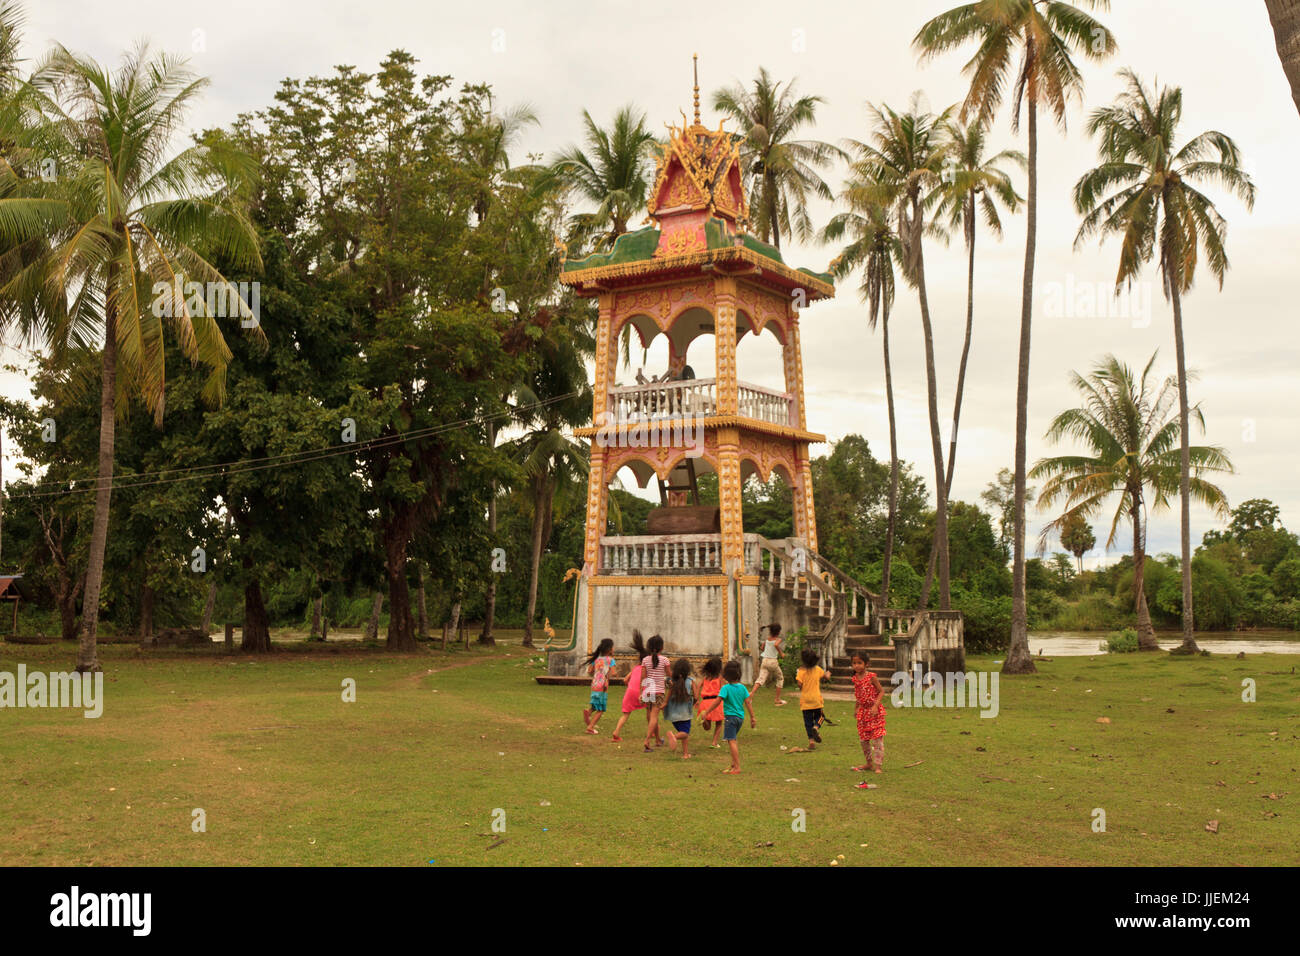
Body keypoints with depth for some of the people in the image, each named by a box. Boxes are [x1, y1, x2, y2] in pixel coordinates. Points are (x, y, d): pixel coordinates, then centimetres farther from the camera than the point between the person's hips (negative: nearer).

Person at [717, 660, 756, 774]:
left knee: (731, 741, -6)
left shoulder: (725, 688, -11)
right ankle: (734, 763, 27)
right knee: (733, 740, 23)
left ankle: (737, 767, -11)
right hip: (740, 717, 7)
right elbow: (747, 703, 4)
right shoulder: (742, 687, 4)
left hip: (730, 716, -7)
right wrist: (752, 717, 9)